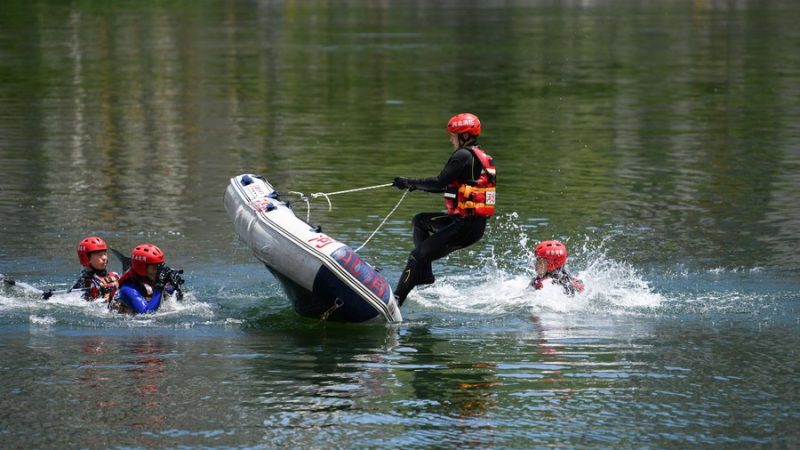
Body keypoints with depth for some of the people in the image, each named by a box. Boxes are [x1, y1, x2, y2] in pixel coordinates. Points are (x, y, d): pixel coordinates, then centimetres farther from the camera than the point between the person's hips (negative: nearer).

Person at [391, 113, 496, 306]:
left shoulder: (464, 155, -12)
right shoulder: (482, 157, 19)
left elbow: (440, 182, -19)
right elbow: (448, 186, 25)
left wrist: (409, 181, -7)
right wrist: (416, 185, 21)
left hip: (465, 227, -10)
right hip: (476, 224, 10)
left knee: (417, 255, -10)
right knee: (420, 220, 26)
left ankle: (396, 299, -14)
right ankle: (424, 274, 19)